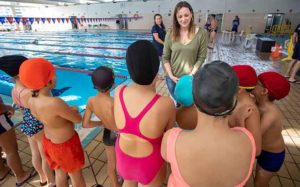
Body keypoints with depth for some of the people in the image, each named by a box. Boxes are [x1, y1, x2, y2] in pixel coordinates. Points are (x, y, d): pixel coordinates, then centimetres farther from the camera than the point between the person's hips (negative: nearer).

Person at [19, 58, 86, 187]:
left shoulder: (31, 100, -11)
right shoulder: (54, 103, -37)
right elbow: (78, 119, -22)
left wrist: (68, 109, -2)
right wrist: (74, 110, -2)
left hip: (49, 142, 7)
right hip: (66, 145, -7)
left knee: (60, 172, 30)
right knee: (76, 175, 20)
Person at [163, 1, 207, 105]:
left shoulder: (201, 33, -8)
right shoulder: (171, 34, -4)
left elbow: (201, 58, -6)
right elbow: (165, 58, -2)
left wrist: (191, 74, -15)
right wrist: (171, 76, -9)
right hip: (172, 78, 1)